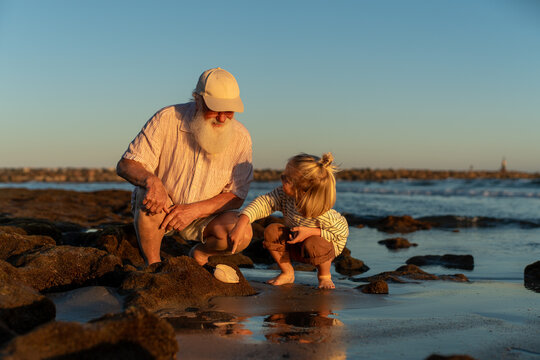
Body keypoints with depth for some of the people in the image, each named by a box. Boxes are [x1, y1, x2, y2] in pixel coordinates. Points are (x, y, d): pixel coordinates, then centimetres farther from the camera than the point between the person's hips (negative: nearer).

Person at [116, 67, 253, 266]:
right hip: (162, 209, -1)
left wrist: (194, 210, -27)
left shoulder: (240, 137, -13)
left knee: (241, 235, -26)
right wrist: (151, 181, -42)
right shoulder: (167, 119, -19)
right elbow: (125, 165, -18)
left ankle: (200, 253, 8)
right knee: (150, 197, -36)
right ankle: (153, 265, -13)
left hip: (204, 215, 2)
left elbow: (236, 197, -10)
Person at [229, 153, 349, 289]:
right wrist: (242, 223, -39)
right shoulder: (284, 195, -24)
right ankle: (287, 273, 2)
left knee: (313, 245, -38)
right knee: (271, 232, -19)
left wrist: (311, 232, -35)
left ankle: (324, 275, -3)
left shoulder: (323, 214, -37)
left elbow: (343, 233, -26)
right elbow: (264, 202, -25)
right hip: (297, 247, 5)